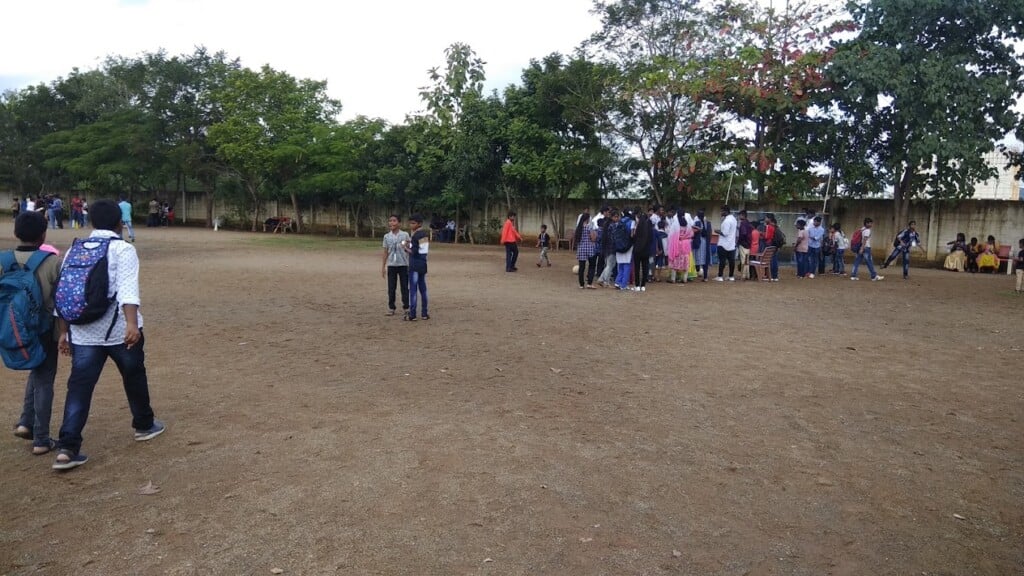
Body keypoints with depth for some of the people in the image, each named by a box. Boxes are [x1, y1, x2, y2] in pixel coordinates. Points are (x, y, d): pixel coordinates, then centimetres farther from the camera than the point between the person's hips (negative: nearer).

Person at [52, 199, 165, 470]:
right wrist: (132, 323, -32)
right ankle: (144, 425, 34)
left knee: (79, 388, 4)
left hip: (83, 333, 4)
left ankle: (67, 448, -2)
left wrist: (63, 330, 16)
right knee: (134, 377, 17)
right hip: (119, 331, -4)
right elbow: (127, 288, -22)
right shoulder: (123, 249, -7)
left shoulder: (74, 250, 10)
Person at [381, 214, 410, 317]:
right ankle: (391, 308, 13)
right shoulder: (387, 236, 6)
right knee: (391, 288, 4)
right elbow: (386, 252, 10)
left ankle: (405, 308, 12)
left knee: (405, 287, 2)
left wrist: (407, 246, -17)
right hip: (391, 265, 2)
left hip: (403, 264, -2)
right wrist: (383, 267, 8)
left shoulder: (405, 235, -2)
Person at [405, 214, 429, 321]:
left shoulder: (415, 235, -14)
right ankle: (424, 313, 12)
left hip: (414, 265, -8)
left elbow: (414, 252, -18)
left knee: (413, 289, -4)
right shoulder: (426, 234, 11)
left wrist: (406, 248, -1)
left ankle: (412, 314, -3)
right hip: (423, 264, 8)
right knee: (423, 289, 11)